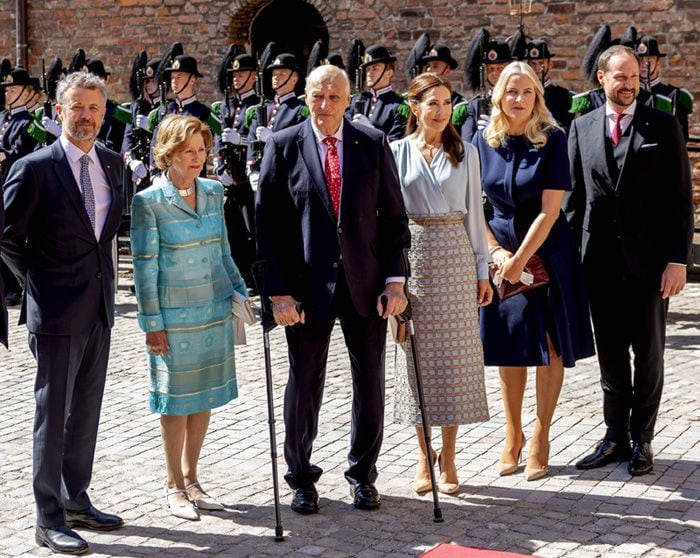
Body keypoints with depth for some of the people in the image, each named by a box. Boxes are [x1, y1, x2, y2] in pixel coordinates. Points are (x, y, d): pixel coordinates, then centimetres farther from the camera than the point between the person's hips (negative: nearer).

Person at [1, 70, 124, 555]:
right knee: (54, 413, 1)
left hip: (100, 306, 6)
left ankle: (76, 500, 27)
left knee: (86, 410, 14)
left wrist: (101, 273, 11)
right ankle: (49, 518, 9)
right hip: (57, 309, -6)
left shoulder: (112, 163, 7)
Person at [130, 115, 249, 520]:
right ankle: (174, 485, 18)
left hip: (216, 310, 5)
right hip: (175, 315, -5)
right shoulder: (149, 201, -9)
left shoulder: (213, 192, 6)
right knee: (177, 397, 4)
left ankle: (191, 478, 24)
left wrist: (238, 290, 8)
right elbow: (144, 266, -8)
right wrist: (152, 323, -10)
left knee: (207, 394, 10)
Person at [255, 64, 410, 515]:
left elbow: (394, 217, 4)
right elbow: (268, 223, -3)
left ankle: (363, 474, 26)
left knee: (370, 384, 9)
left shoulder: (374, 144, 2)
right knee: (304, 386, 6)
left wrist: (395, 279, -4)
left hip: (366, 283, 2)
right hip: (308, 287, -1)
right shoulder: (283, 146, -1)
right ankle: (302, 478, 23)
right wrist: (279, 290, -10)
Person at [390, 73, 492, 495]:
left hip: (455, 256, 1)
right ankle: (424, 459, 13)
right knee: (417, 353, 3)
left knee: (455, 354, 0)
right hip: (412, 257, -1)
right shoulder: (396, 153, 3)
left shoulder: (465, 153, 6)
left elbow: (474, 212, 8)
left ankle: (449, 460, 9)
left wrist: (483, 269, 5)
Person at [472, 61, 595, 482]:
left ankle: (541, 437, 14)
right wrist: (495, 251, -10)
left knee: (549, 346, 2)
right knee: (509, 347, 8)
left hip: (546, 253, -3)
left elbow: (550, 210, -14)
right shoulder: (484, 140, -1)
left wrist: (520, 260, -16)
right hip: (501, 252, 3)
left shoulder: (552, 139, -11)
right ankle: (513, 435, 20)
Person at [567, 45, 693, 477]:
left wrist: (678, 259, -10)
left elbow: (681, 198, -4)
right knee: (610, 353, 10)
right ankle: (616, 437, 21)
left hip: (649, 259, -2)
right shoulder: (582, 128, 7)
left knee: (649, 354, 7)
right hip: (601, 259, 3)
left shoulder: (664, 126, -2)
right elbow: (575, 196, 9)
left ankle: (642, 440, 18)